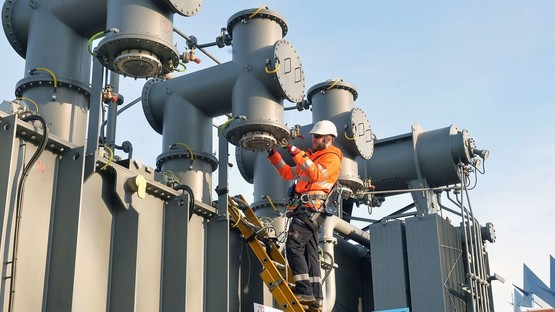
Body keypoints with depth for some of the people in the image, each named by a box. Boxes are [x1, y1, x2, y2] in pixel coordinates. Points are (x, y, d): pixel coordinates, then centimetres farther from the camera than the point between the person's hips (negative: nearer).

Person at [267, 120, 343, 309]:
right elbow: (287, 173, 30)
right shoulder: (312, 157, 29)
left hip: (312, 207, -9)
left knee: (293, 246, -19)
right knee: (309, 253, 4)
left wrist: (298, 154, -20)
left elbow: (316, 174, -18)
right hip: (305, 208, 9)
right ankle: (316, 297, 2)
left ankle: (304, 291, -23)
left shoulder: (332, 158, 2)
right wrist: (273, 155, 22)